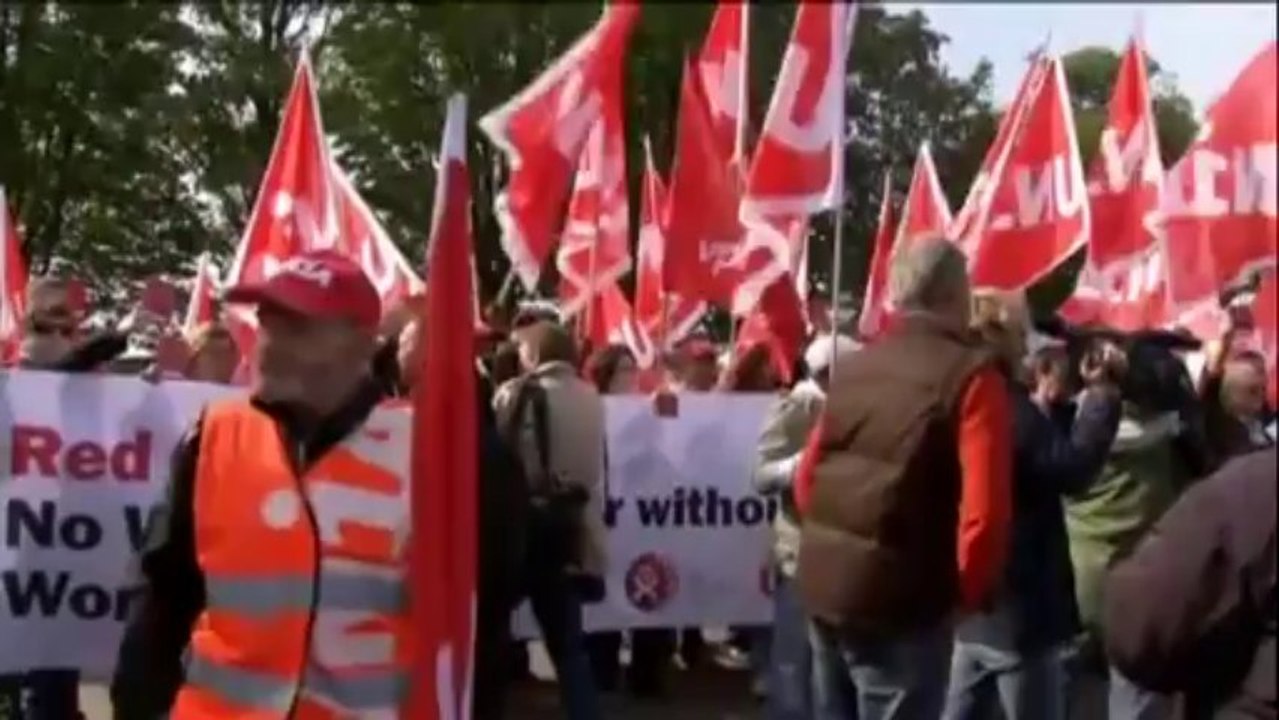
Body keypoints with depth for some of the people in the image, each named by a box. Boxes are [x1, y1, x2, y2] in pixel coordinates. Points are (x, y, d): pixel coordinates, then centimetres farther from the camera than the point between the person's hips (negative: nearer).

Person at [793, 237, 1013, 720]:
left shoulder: (853, 368, 10)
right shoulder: (969, 374, -11)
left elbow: (808, 475, 13)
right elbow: (984, 505, -18)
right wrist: (970, 588, -3)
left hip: (822, 582, 7)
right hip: (899, 599, -7)